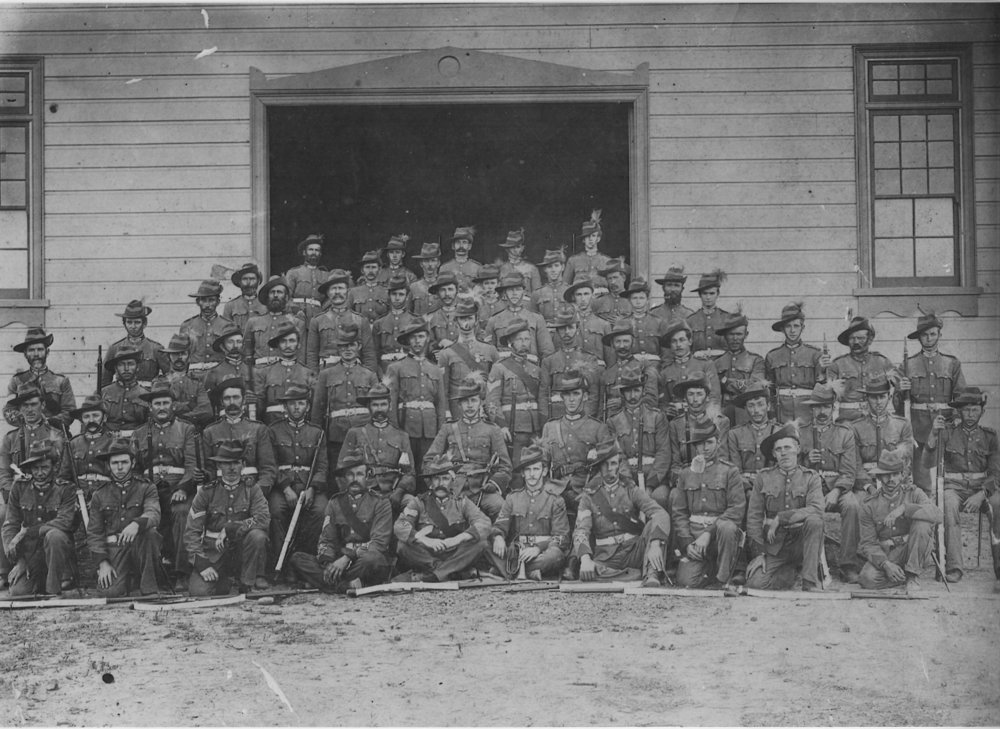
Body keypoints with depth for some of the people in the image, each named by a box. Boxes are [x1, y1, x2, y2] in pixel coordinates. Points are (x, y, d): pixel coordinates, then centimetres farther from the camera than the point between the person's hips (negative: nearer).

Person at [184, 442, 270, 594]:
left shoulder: (251, 489, 2)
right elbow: (191, 532, -1)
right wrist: (202, 564, -11)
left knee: (258, 535, -30)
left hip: (241, 552, 0)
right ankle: (222, 581, 16)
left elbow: (264, 519, -16)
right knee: (199, 592, -21)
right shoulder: (206, 492, 0)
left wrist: (229, 530, -22)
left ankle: (248, 584, -10)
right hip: (213, 554, 0)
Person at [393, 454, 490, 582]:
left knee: (480, 544, -25)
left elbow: (484, 524, -5)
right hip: (426, 556, -1)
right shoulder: (419, 502, 8)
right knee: (403, 545, -27)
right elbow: (399, 526, -8)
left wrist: (458, 539, -22)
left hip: (455, 555, 1)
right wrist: (425, 540, -25)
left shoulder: (461, 502, 11)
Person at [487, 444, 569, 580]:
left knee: (555, 554, -37)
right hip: (516, 552, 3)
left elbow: (561, 537, -3)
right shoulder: (512, 498, 16)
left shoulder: (555, 500, 5)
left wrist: (538, 548, -22)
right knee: (486, 543, -26)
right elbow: (499, 525, 8)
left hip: (543, 555, -2)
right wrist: (498, 537, -18)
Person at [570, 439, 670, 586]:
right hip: (606, 557, 0)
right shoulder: (589, 496, 8)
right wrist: (585, 558, -30)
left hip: (634, 551, 0)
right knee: (587, 575, -34)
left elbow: (661, 514, -10)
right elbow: (581, 530, -6)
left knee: (655, 525, -24)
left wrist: (655, 545, -31)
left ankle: (652, 576, -37)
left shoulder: (632, 491, 6)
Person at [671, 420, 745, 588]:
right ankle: (712, 569, 14)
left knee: (727, 527, -38)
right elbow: (678, 513, 9)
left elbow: (737, 510, -8)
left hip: (720, 531, -2)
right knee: (686, 581, -20)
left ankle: (723, 579, -19)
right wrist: (687, 543, -7)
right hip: (693, 535, 2)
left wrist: (708, 533, -18)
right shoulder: (685, 475, 13)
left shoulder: (730, 472, 2)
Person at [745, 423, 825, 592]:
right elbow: (754, 516, 2)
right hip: (774, 546, 1)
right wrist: (759, 553, -5)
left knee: (814, 520, -32)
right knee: (756, 583, -22)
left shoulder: (811, 477, 0)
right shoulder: (763, 477, 3)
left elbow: (816, 509, -18)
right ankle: (789, 572, 11)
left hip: (801, 543, -1)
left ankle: (811, 582, -22)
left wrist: (780, 518, -23)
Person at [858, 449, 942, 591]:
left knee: (923, 524, -28)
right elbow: (868, 543, -4)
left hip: (915, 552, 0)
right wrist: (885, 564, -22)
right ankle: (903, 577, 0)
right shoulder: (870, 504, -1)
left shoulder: (914, 493, -4)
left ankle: (913, 576, -14)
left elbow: (937, 515, -24)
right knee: (868, 579, -30)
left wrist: (904, 508, -33)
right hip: (885, 554, 0)